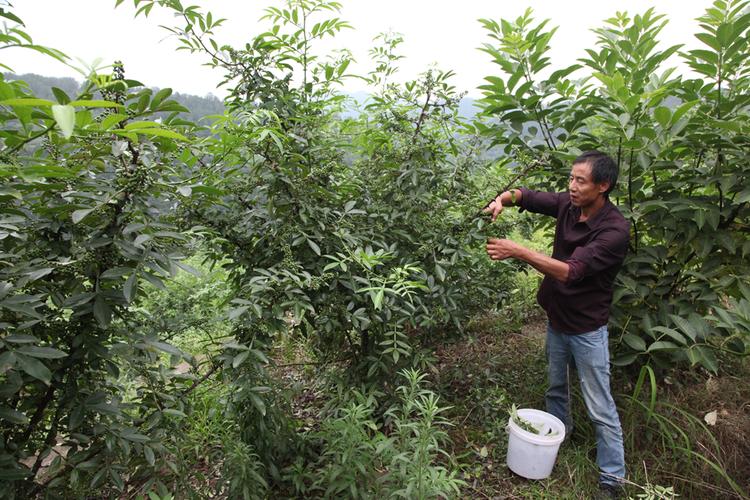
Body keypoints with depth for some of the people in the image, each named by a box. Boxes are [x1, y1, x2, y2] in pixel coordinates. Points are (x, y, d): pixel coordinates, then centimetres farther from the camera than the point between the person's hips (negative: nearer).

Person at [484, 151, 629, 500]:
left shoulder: (614, 229, -27)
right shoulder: (568, 204, -8)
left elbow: (570, 272, -34)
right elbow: (527, 196, 3)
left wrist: (519, 252, -38)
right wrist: (504, 198, -20)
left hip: (586, 329, -6)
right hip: (555, 318, 6)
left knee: (600, 408, 6)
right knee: (555, 387, 25)